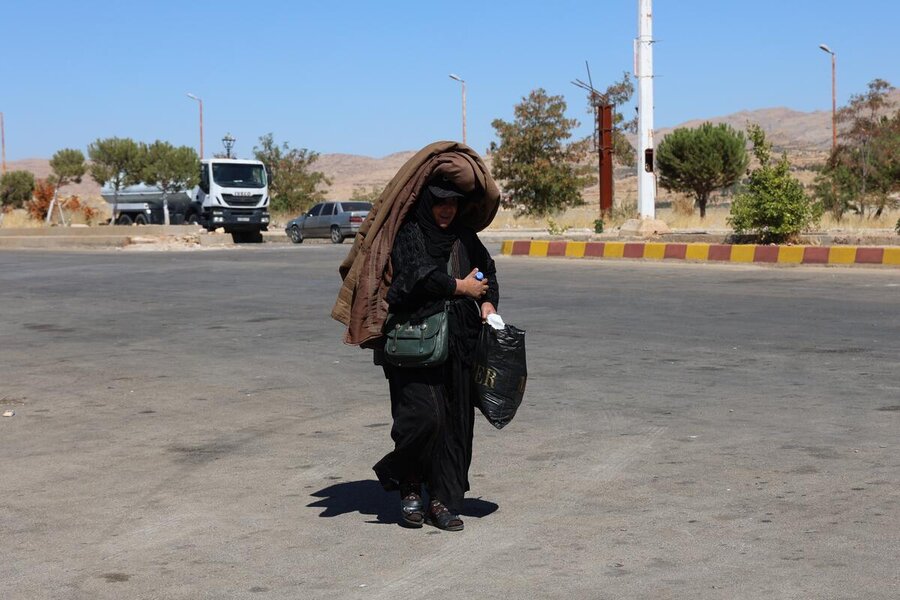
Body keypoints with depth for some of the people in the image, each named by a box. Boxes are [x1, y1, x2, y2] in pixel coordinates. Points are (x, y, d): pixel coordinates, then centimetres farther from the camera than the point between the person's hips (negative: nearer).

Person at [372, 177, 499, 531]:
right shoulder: (407, 235, -4)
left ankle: (441, 501, 11)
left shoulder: (464, 237, 16)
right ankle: (410, 487, 8)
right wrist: (462, 288, -6)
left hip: (458, 343, 6)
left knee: (455, 420, 3)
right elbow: (421, 276, -18)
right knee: (424, 415, -16)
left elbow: (487, 271, 21)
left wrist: (488, 302, 1)